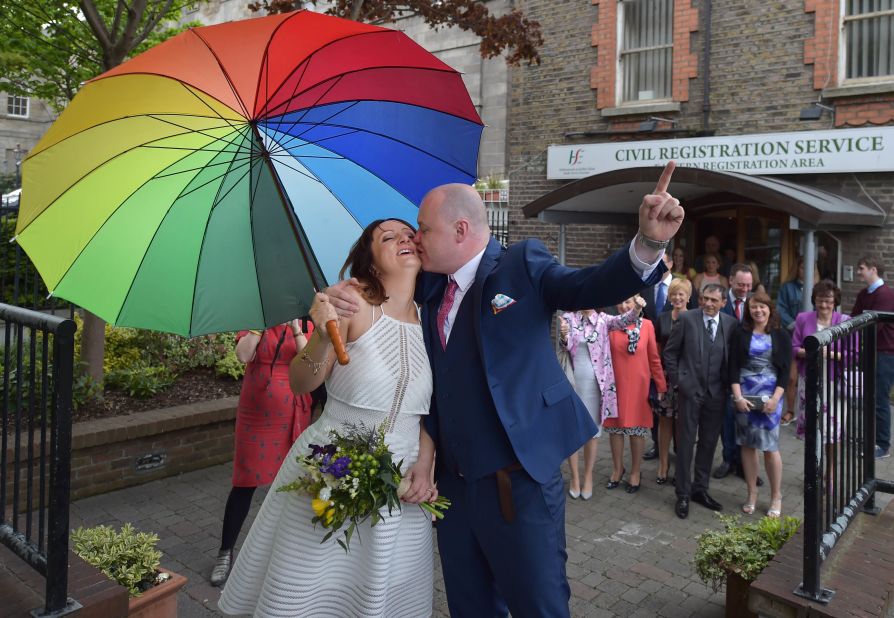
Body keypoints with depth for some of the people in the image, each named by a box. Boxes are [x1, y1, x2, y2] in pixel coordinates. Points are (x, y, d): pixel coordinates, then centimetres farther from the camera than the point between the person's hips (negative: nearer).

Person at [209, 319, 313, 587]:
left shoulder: (304, 324, 1)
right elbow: (243, 355, -16)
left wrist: (295, 327, -18)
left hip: (294, 416, 1)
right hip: (256, 414, 0)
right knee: (244, 483, 3)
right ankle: (225, 553, 19)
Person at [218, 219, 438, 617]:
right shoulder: (354, 303, -11)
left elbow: (433, 407, 8)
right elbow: (301, 383, -12)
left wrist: (424, 466, -5)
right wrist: (323, 336, -30)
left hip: (401, 486, 4)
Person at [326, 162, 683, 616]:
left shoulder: (522, 264, -7)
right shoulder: (430, 286, 9)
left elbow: (590, 288, -17)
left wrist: (648, 243, -34)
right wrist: (344, 297, -6)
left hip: (518, 481, -6)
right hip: (452, 483, 6)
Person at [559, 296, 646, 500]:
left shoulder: (602, 319, 1)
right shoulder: (567, 318, -1)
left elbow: (622, 320, -17)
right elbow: (564, 348, -9)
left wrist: (637, 309, -37)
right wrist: (564, 337, -32)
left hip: (594, 383, 1)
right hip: (571, 381, 0)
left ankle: (588, 476, 25)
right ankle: (575, 477, 21)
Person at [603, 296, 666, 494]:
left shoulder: (647, 325, -3)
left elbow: (654, 358, 2)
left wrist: (661, 385, 3)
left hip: (639, 385, 0)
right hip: (615, 384, 0)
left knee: (638, 427, 9)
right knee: (615, 426, 10)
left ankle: (635, 472, 25)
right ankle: (617, 468, 29)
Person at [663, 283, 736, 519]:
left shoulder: (731, 323, 2)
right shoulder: (687, 319, -5)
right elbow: (670, 352, 0)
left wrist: (728, 384, 3)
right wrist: (678, 381, -2)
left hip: (716, 393, 3)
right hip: (690, 390, -3)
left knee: (709, 443, 11)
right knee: (686, 443, 2)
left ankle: (700, 489, 26)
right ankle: (683, 494, 12)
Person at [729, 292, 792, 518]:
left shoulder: (781, 336, 2)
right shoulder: (741, 335, 4)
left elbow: (785, 371, -1)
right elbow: (733, 367, 1)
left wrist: (775, 399, -11)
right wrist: (738, 397, -8)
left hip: (770, 396, -1)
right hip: (744, 395, 2)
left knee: (770, 447, -1)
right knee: (747, 445, 7)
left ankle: (776, 498, 15)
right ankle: (752, 494, 20)